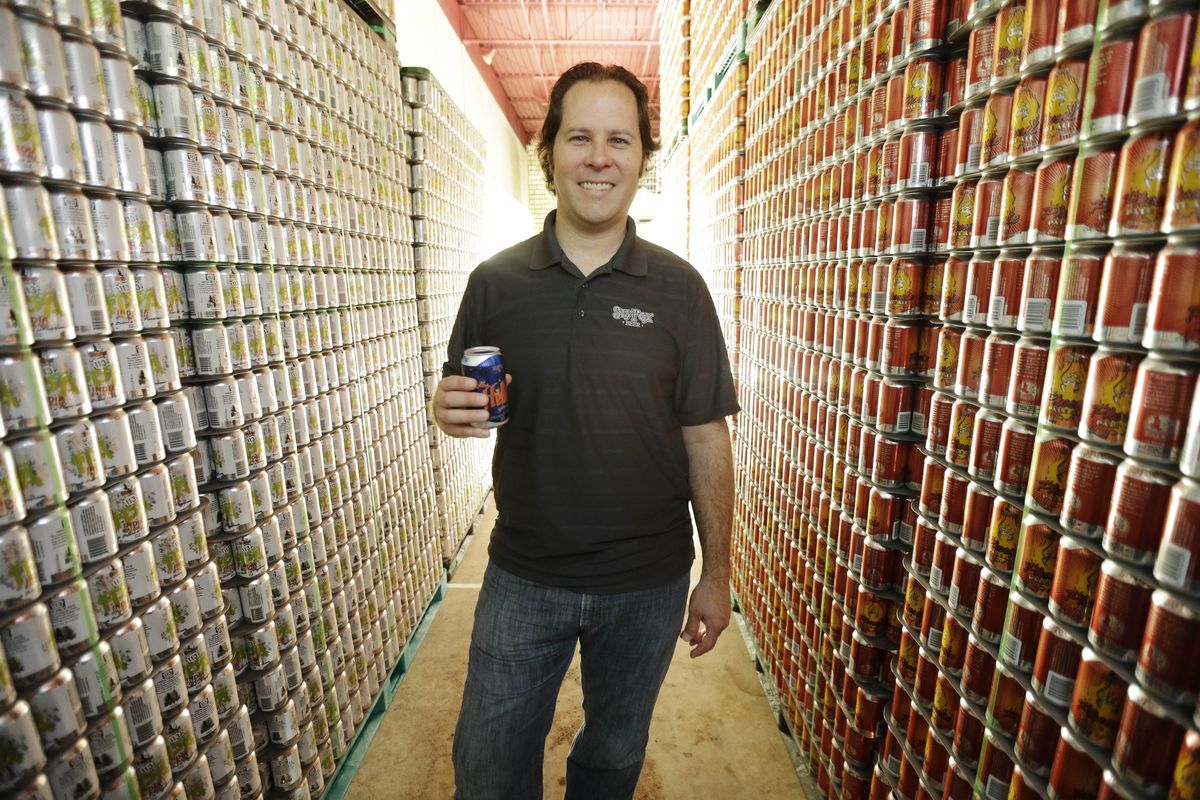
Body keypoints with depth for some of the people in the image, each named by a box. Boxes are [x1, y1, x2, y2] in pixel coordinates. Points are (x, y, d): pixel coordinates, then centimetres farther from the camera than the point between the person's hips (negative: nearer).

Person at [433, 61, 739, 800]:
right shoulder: (495, 281, -4)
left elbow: (705, 440, -4)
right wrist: (451, 410, -18)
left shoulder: (678, 287, -7)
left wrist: (717, 574, -2)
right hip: (523, 579, 1)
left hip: (647, 584, 0)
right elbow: (465, 405, 6)